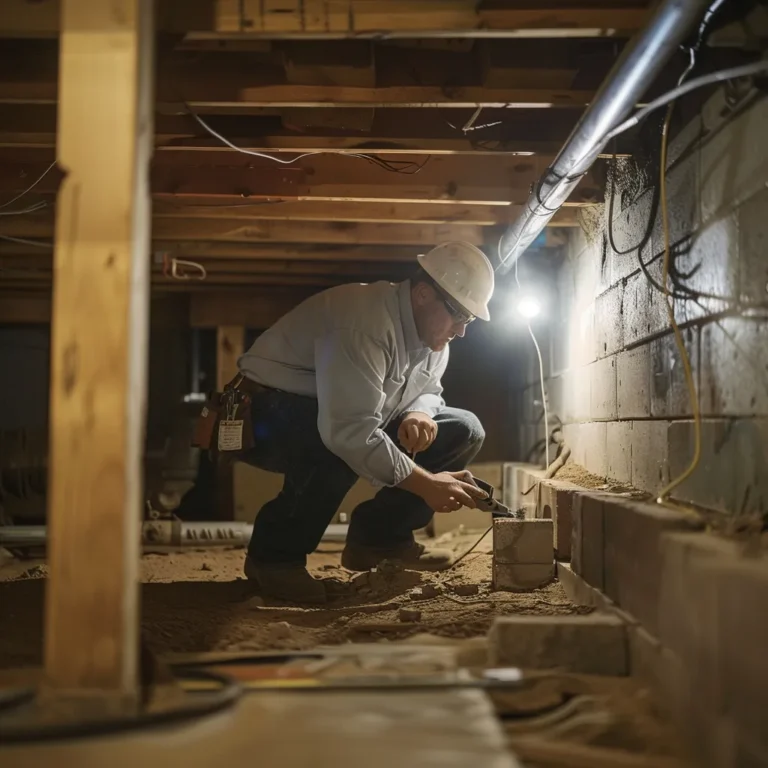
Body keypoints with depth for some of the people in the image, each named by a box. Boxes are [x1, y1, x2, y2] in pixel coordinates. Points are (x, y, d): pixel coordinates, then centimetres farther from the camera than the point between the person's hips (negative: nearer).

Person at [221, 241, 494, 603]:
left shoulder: (432, 330, -2)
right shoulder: (366, 321, -31)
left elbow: (428, 392, 11)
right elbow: (348, 431, -37)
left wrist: (418, 414, -15)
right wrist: (424, 483, -33)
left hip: (345, 422, 9)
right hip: (268, 416, -8)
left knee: (464, 431, -3)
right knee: (341, 446, -42)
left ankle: (380, 536, 5)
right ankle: (275, 553, -17)